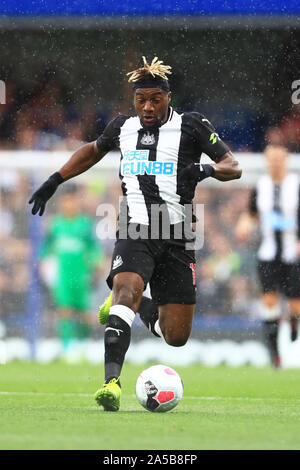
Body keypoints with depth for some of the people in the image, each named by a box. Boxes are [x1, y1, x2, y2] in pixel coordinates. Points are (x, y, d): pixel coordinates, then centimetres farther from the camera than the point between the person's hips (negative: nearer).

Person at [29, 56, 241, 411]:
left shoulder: (191, 126, 1)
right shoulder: (123, 127, 10)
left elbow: (234, 167, -2)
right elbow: (94, 150, 31)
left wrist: (208, 170, -23)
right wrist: (54, 181, 27)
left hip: (176, 241, 0)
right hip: (134, 235, 0)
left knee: (176, 336, 1)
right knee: (126, 290, -31)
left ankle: (140, 308, 33)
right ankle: (112, 380, -41)